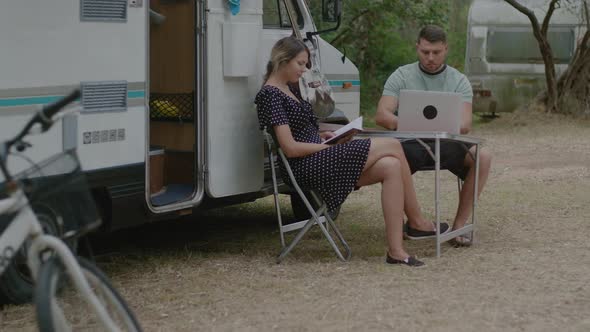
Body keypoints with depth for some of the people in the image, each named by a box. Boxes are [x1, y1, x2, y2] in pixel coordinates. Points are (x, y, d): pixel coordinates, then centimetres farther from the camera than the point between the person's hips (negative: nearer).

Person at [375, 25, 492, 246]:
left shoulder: (459, 81, 6)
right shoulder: (401, 76, 5)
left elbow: (465, 125, -8)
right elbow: (381, 115, -8)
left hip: (447, 144, 1)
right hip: (410, 144, -1)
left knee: (482, 157, -28)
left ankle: (459, 224, -18)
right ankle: (416, 221, -21)